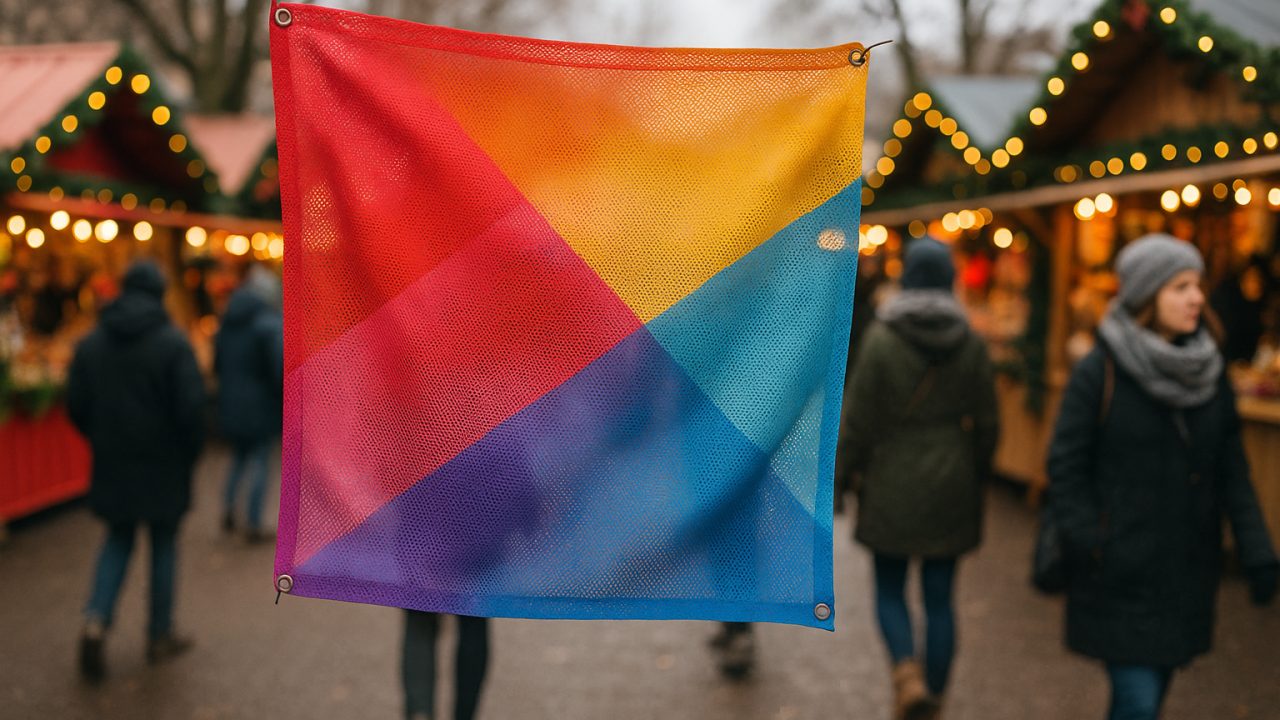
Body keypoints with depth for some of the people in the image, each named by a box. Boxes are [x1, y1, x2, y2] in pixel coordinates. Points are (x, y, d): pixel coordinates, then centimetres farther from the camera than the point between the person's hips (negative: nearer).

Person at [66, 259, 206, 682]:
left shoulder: (91, 342, 2)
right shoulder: (173, 343, -13)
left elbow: (76, 405, 4)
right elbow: (192, 407, -16)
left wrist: (102, 442, 16)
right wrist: (189, 453, -1)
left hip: (112, 464, 4)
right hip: (162, 466, -4)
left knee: (117, 541, 18)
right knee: (163, 545, 10)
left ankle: (96, 620, -2)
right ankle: (160, 636, 18)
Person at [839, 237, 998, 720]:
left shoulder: (881, 339, -11)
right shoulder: (971, 343, -2)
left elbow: (857, 419, -9)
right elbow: (987, 423, 3)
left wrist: (856, 469, 5)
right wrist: (974, 475, 16)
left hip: (893, 485, -2)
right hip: (951, 488, 3)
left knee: (890, 590, 13)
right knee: (940, 598, 11)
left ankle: (908, 673, -9)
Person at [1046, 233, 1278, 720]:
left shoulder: (1208, 371, 4)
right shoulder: (1099, 373, -12)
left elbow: (1231, 469, 6)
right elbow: (1065, 469, -10)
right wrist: (1090, 551, -13)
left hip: (1186, 571, 5)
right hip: (1122, 573, -5)